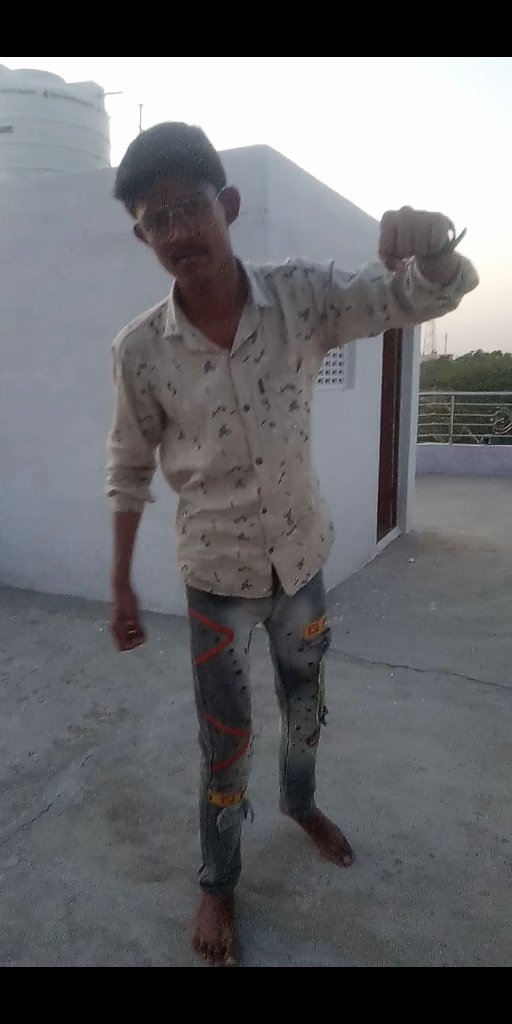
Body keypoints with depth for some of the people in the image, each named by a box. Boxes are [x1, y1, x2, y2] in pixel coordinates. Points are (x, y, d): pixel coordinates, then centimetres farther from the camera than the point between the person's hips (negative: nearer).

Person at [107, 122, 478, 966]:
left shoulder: (302, 296, -14)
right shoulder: (139, 349, -15)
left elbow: (434, 293, -13)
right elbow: (130, 469, -3)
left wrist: (428, 242, -37)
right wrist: (121, 586, 1)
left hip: (302, 557, 2)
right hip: (217, 573, -2)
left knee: (306, 704, 24)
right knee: (225, 741, 10)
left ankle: (300, 802, 56)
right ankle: (218, 882, 37)